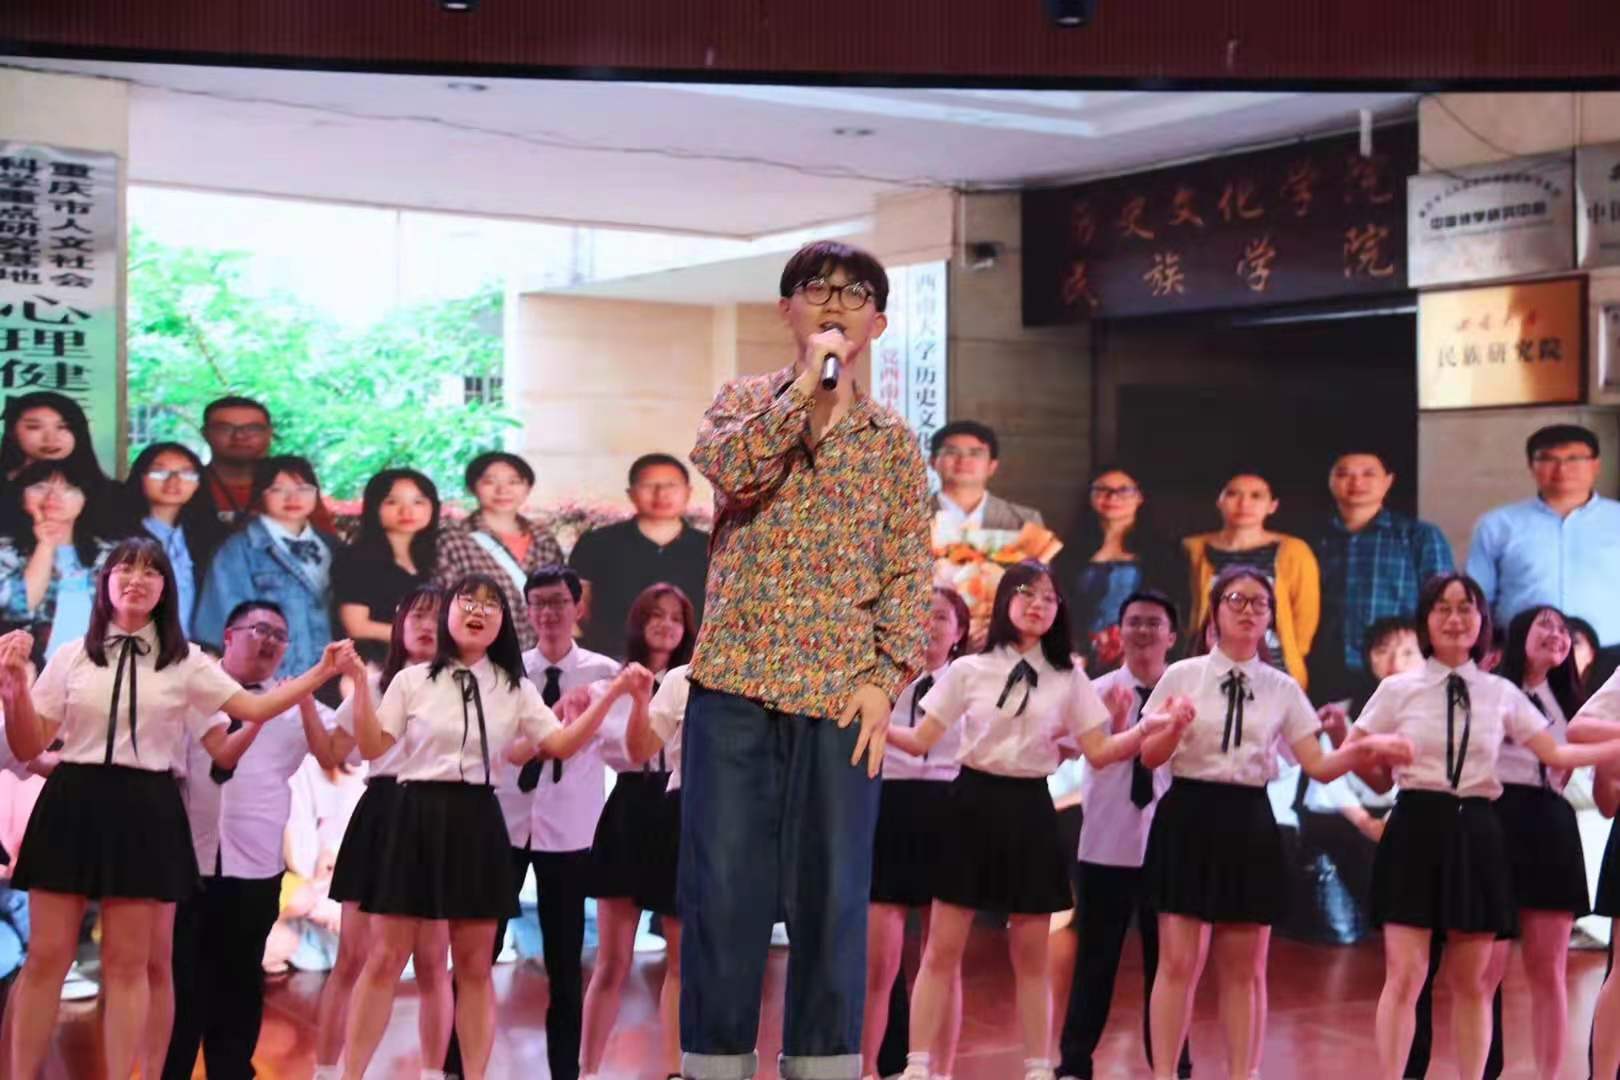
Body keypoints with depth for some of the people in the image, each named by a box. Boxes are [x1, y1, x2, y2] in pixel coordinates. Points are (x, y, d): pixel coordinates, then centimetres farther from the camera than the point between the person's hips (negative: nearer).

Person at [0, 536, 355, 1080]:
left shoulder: (184, 663, 8)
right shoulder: (72, 656, 8)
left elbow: (255, 707, 3)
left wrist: (319, 674, -6)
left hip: (146, 812, 0)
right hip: (71, 805, 0)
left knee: (127, 962, 2)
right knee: (47, 955, 0)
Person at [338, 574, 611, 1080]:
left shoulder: (515, 689, 9)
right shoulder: (413, 680, 4)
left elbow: (560, 745, 2)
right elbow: (371, 747, 1)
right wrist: (360, 682, -11)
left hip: (478, 820, 2)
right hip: (418, 815, -1)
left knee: (474, 965, 6)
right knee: (386, 959, 0)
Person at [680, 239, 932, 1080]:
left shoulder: (893, 440, 10)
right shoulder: (745, 399, 8)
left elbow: (911, 571, 6)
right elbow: (727, 467, -15)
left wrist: (887, 677, -5)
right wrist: (804, 384, -16)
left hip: (841, 694, 1)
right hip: (735, 682, -1)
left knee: (832, 890, 4)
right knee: (724, 885, 0)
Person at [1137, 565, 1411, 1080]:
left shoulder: (1282, 689, 8)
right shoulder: (1182, 676, 2)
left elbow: (1319, 767, 3)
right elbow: (1149, 758, -1)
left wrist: (1364, 749, -15)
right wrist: (1174, 728, -21)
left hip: (1250, 824, 2)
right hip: (1189, 819, -2)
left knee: (1245, 969, 8)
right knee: (1178, 963, -2)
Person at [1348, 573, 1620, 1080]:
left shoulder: (1502, 694, 9)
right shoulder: (1397, 689, 3)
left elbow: (1556, 753, 7)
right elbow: (1375, 775, 6)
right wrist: (1354, 750, -16)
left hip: (1477, 835, 2)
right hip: (1416, 832, -2)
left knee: (1473, 981, 8)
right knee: (1405, 975, -7)